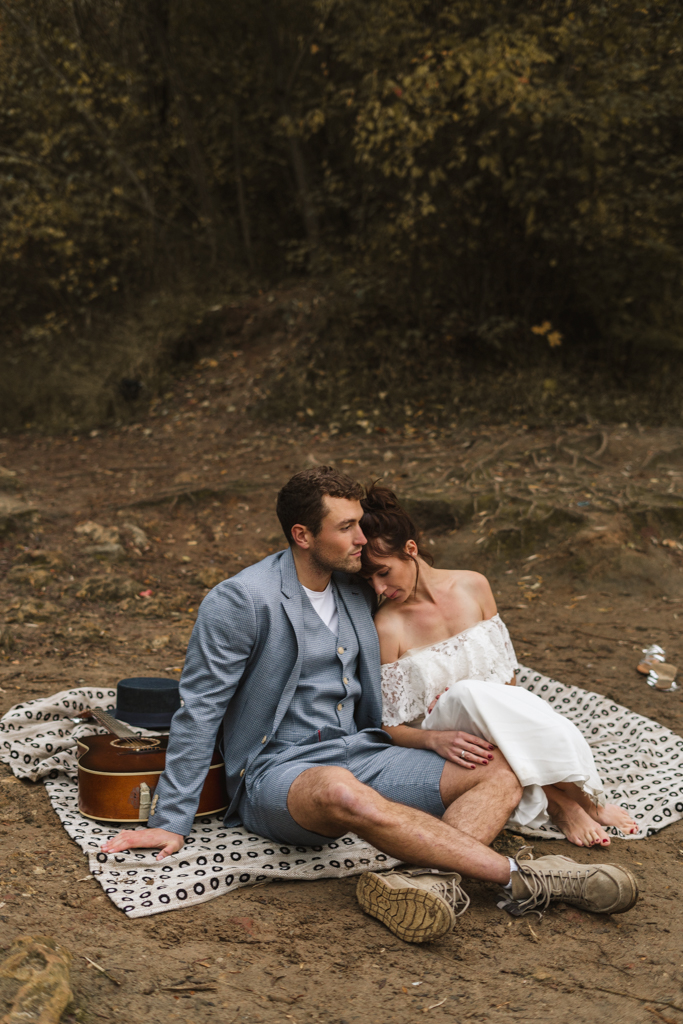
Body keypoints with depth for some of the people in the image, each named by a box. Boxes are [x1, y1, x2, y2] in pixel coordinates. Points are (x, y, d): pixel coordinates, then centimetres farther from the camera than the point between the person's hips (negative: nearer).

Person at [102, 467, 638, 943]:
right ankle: (525, 878, -37)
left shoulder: (357, 591, 11)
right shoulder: (240, 601, -10)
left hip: (357, 751, 7)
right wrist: (171, 822, -9)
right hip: (277, 773, -7)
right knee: (341, 792, -42)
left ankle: (433, 877, -40)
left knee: (500, 770, -11)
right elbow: (199, 713, -8)